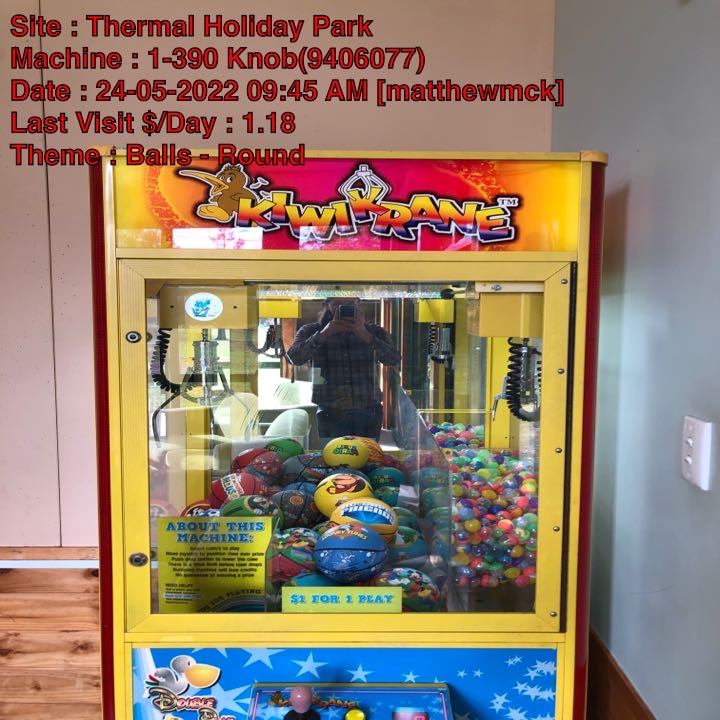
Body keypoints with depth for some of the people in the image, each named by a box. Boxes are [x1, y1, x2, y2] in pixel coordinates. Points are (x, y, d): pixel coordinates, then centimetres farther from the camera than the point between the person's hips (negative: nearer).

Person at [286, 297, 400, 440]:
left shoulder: (374, 332, 5)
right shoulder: (311, 331, 4)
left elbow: (394, 359, -11)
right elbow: (294, 358, -13)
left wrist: (365, 335, -21)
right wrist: (324, 333, -19)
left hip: (368, 414, 1)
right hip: (330, 416, -1)